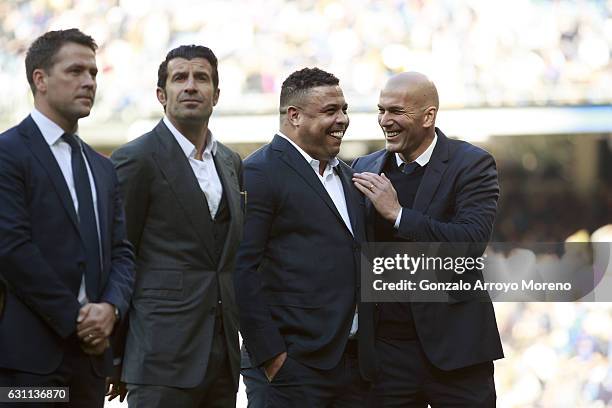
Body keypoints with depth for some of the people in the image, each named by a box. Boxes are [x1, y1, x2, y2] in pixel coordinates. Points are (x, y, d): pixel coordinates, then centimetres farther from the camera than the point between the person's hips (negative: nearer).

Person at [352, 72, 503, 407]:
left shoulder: (472, 164, -4)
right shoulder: (364, 169, 9)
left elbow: (472, 241, -18)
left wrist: (397, 213, -19)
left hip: (452, 346, -4)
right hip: (386, 346, 4)